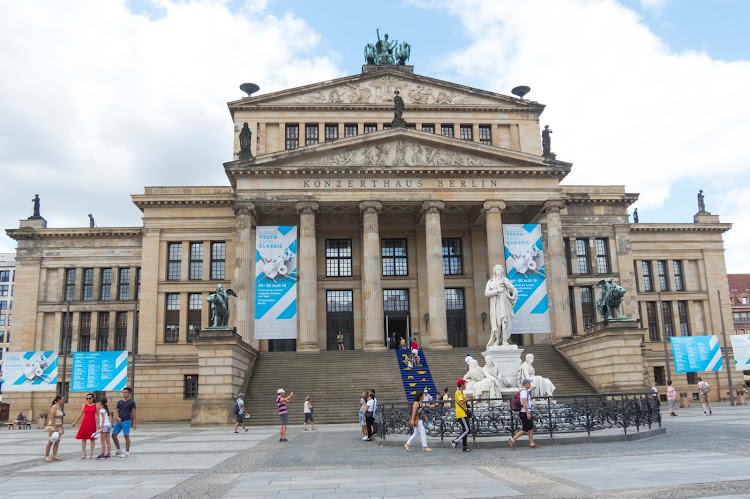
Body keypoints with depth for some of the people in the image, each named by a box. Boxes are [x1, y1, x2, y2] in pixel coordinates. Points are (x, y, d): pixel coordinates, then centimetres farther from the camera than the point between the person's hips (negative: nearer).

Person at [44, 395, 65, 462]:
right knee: (51, 442, -5)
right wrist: (55, 427, -24)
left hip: (58, 427, 8)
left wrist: (62, 427, 18)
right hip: (53, 426, -8)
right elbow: (52, 418, -20)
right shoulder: (54, 407, -13)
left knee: (57, 441, 3)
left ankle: (54, 456, 4)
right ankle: (46, 456, 1)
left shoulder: (60, 407, 13)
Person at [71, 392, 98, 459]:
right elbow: (80, 414, 10)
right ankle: (83, 453, 5)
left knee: (92, 438, 3)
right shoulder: (84, 405, 5)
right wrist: (75, 422, 10)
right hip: (85, 423, 2)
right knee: (83, 438, 0)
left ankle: (91, 453, 9)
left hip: (92, 423, -2)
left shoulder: (95, 406, 0)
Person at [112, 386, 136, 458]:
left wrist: (134, 423, -5)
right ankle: (119, 450, 21)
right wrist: (117, 417, -12)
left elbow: (133, 413, -1)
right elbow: (116, 411, 10)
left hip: (126, 421, -6)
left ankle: (127, 452, 2)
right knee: (113, 435, 5)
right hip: (118, 421, 6)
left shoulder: (131, 402, 0)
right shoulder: (119, 402, 13)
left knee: (126, 436, -5)